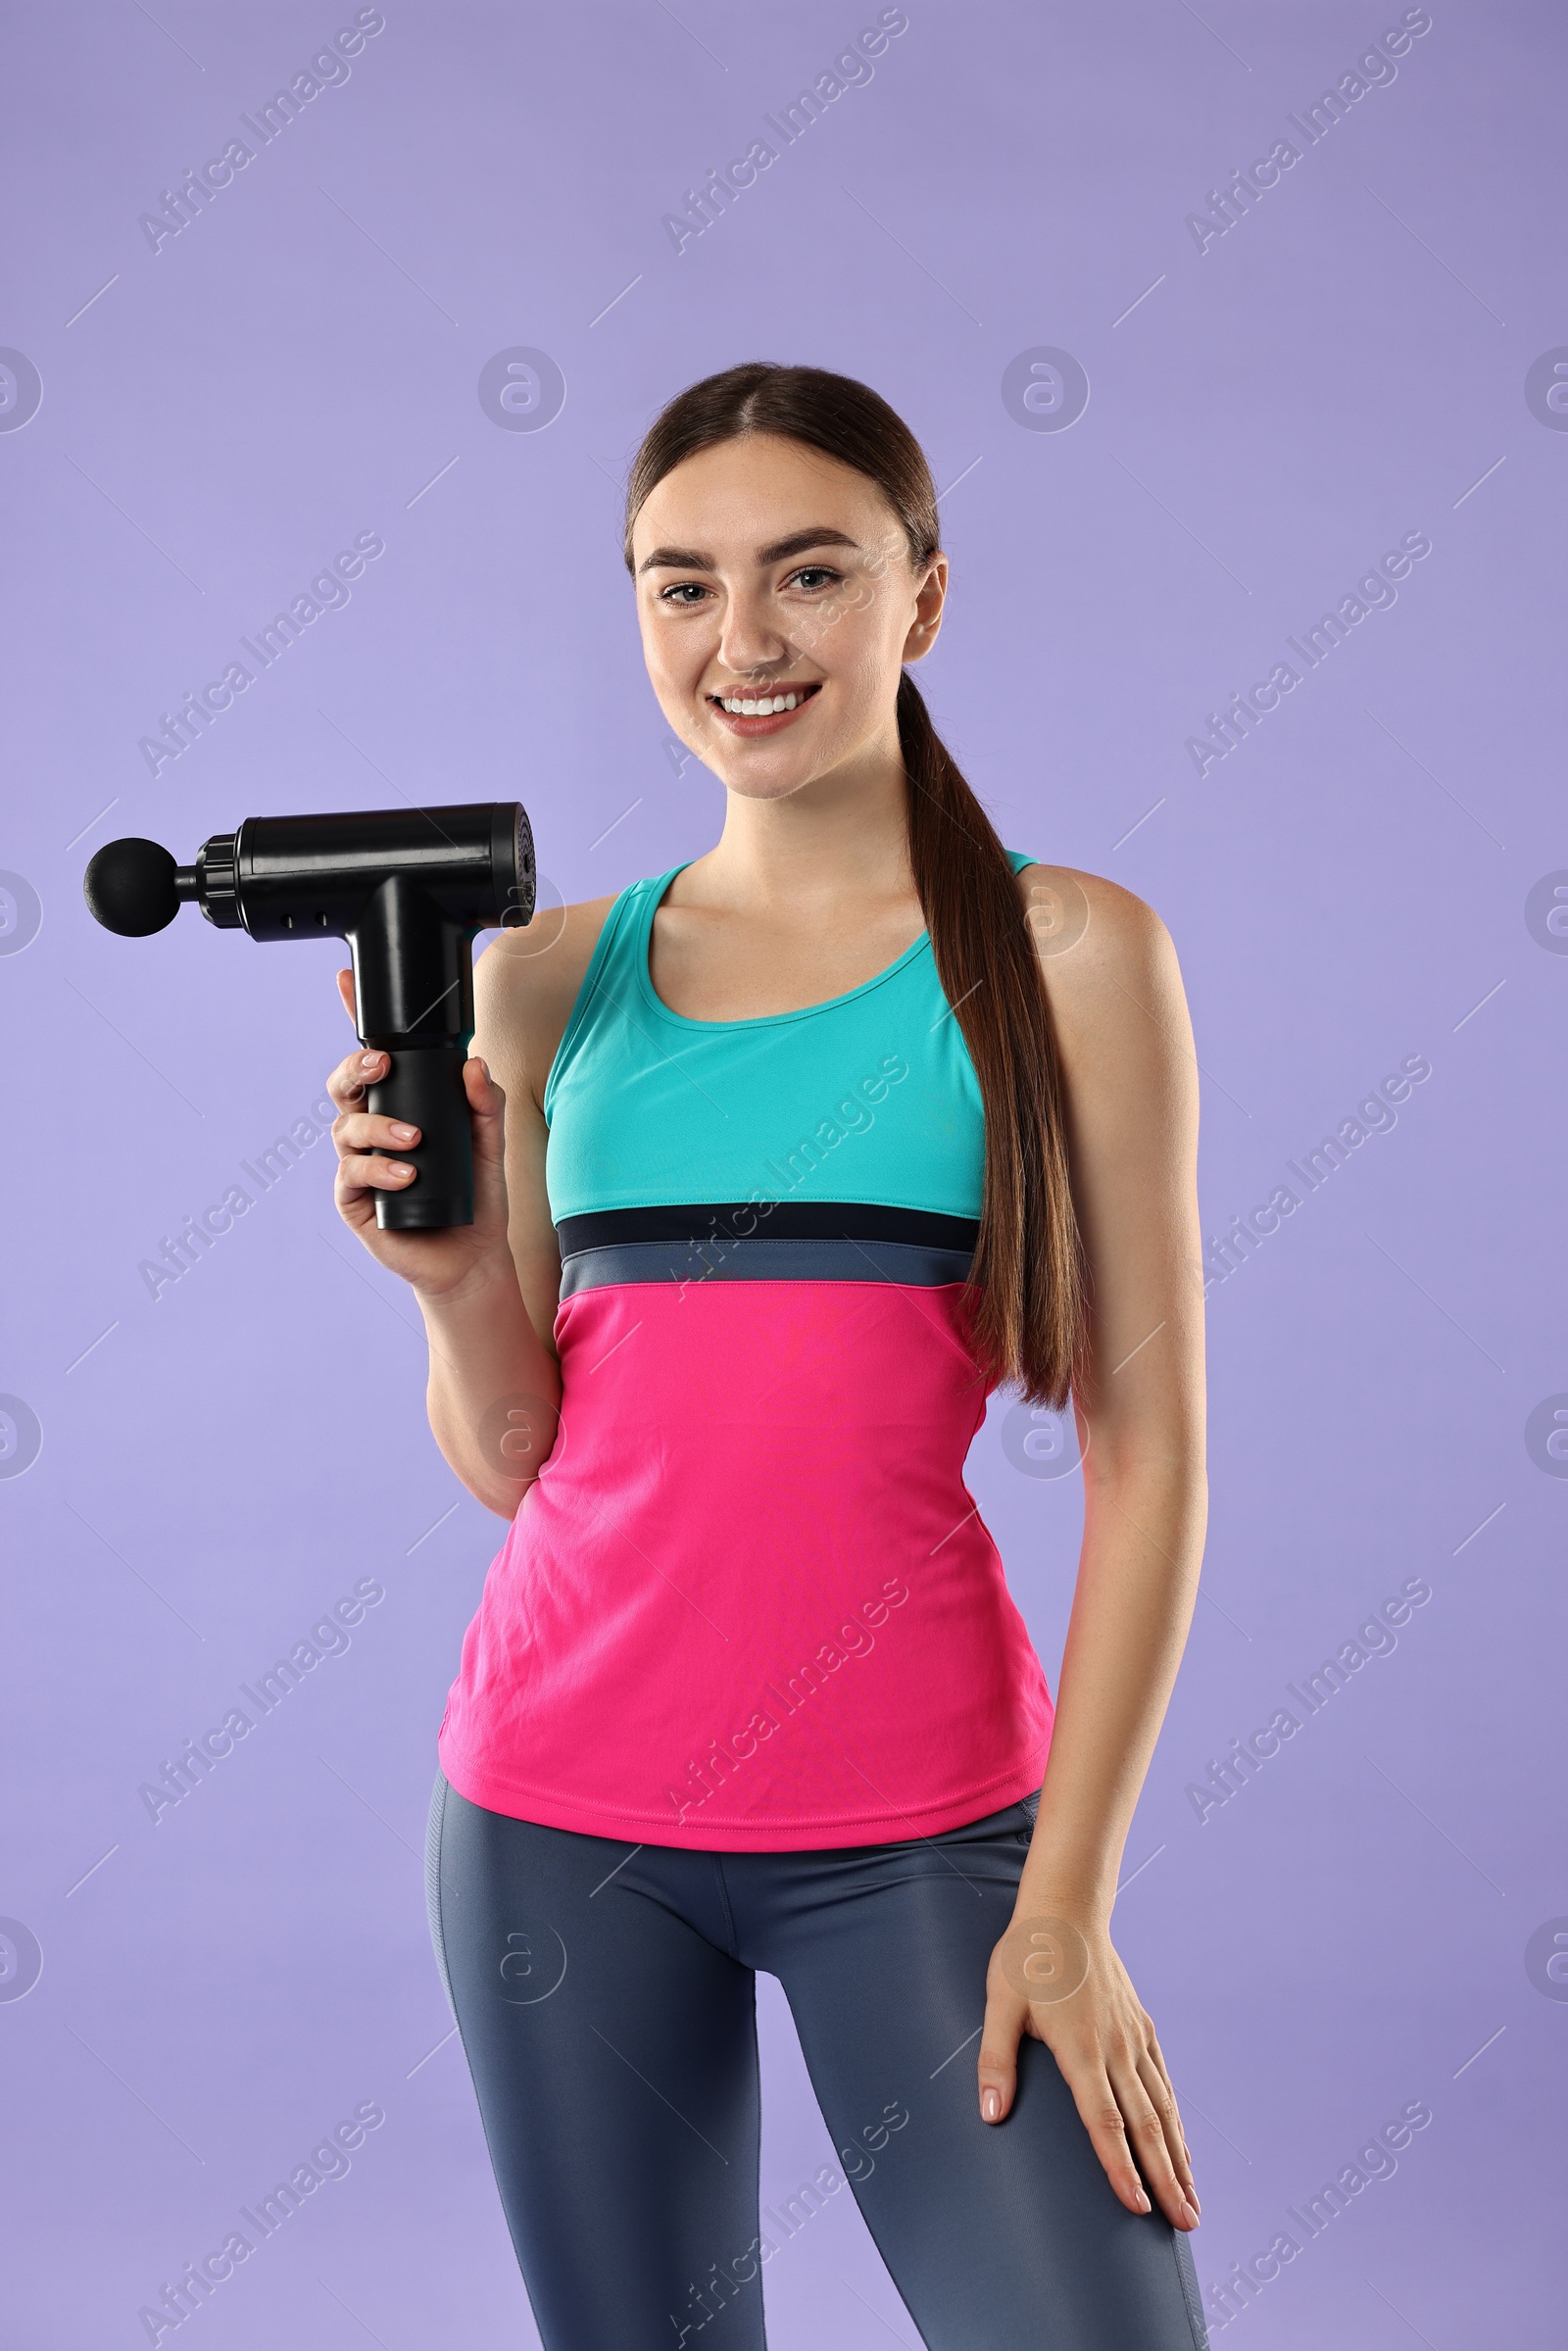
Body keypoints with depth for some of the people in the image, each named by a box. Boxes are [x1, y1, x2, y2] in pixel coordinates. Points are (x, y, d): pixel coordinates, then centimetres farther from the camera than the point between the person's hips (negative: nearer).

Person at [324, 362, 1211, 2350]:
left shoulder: (1068, 954, -1)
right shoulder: (552, 978, 6)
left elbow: (1147, 1456, -3)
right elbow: (512, 1458, 9)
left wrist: (1067, 1901, -8)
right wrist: (452, 1275, -11)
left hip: (914, 1817, -2)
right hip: (561, 1809, 3)